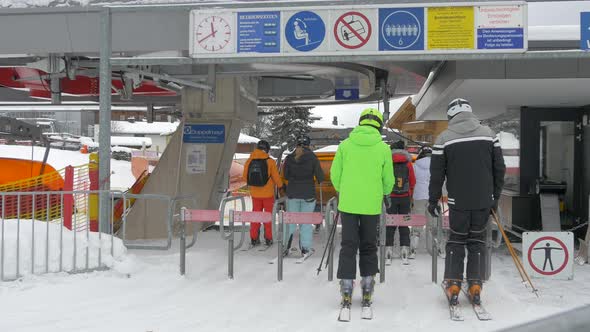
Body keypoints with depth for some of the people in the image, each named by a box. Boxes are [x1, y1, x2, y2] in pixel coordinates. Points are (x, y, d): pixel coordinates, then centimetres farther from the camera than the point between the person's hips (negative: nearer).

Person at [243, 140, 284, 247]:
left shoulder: (249, 161, -3)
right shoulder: (270, 161, -13)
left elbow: (245, 176, 6)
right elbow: (276, 177, -7)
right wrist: (280, 186, 14)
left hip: (255, 193, 3)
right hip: (268, 193, -3)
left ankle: (254, 238, 13)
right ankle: (268, 239, 12)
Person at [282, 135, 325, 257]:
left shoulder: (289, 158, -3)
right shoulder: (313, 158, -9)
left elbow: (285, 176, 3)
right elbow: (320, 177, -8)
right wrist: (319, 181, 14)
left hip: (292, 193, 2)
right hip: (308, 193, -2)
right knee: (306, 221, 7)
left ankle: (287, 246, 10)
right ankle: (305, 248, 10)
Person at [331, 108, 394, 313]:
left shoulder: (345, 145, -1)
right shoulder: (383, 148, -3)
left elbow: (335, 174, 3)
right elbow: (388, 180, 3)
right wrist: (384, 193, 25)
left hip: (348, 203, 0)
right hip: (372, 205, 0)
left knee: (348, 245, 6)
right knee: (368, 246, 13)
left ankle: (346, 292, 3)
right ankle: (367, 291, 15)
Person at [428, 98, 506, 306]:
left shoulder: (444, 138, -5)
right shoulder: (488, 134, 3)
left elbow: (437, 174, -4)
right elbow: (499, 168, 7)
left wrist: (433, 200, 7)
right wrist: (495, 197, 16)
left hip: (458, 201, -2)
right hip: (484, 201, 2)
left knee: (456, 241, 11)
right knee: (477, 241, 12)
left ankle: (453, 285, 7)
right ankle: (475, 286, 10)